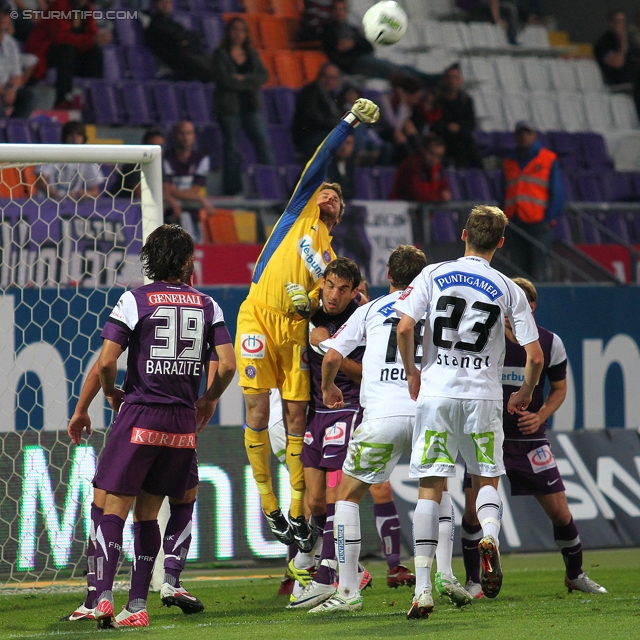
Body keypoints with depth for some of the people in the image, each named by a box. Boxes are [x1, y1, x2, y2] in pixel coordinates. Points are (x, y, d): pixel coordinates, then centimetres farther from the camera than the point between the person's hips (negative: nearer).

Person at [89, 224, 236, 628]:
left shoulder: (134, 300, -4)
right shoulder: (207, 305, 7)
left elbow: (107, 361, -11)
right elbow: (228, 364, 0)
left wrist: (112, 393, 9)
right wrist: (209, 399, 18)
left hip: (140, 416, -4)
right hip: (182, 421, 4)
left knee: (114, 509, -3)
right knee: (147, 514, 12)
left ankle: (103, 595, -19)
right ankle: (138, 605, 6)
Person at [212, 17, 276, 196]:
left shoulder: (252, 54, 14)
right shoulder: (220, 54, 1)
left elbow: (263, 76, 2)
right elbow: (222, 78, -12)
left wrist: (243, 78, -13)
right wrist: (248, 85, -7)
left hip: (251, 106, 3)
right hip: (229, 107, -3)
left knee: (264, 144, -7)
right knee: (232, 151, -2)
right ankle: (232, 190, 3)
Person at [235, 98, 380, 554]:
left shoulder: (332, 256, 19)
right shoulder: (300, 212, 13)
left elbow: (330, 299, 12)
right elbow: (322, 160, 6)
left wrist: (309, 302, -9)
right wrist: (349, 123, 4)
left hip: (294, 328, 3)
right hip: (257, 318, -3)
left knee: (297, 419, 0)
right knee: (257, 415, -7)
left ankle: (297, 515, 4)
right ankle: (269, 508, 1)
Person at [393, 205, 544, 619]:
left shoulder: (433, 275, 2)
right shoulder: (508, 290, 2)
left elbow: (404, 327, -8)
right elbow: (536, 356, 0)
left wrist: (412, 371, 10)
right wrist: (525, 395, 18)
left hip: (436, 393, 0)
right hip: (483, 395, 0)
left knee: (431, 489, 4)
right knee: (487, 480, 17)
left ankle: (423, 589, -3)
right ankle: (490, 537, -16)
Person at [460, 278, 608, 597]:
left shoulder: (550, 344, -4)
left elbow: (560, 388, 9)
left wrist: (540, 417, -8)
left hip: (530, 438, 1)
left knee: (560, 513, 0)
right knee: (473, 509, -13)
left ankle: (575, 574, 25)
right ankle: (473, 582, 6)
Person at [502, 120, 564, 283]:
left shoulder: (549, 160, 6)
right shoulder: (509, 162, 18)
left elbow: (557, 193, 2)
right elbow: (504, 194, 18)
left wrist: (549, 219, -8)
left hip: (538, 223, -4)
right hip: (514, 224, 4)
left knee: (538, 274, -9)